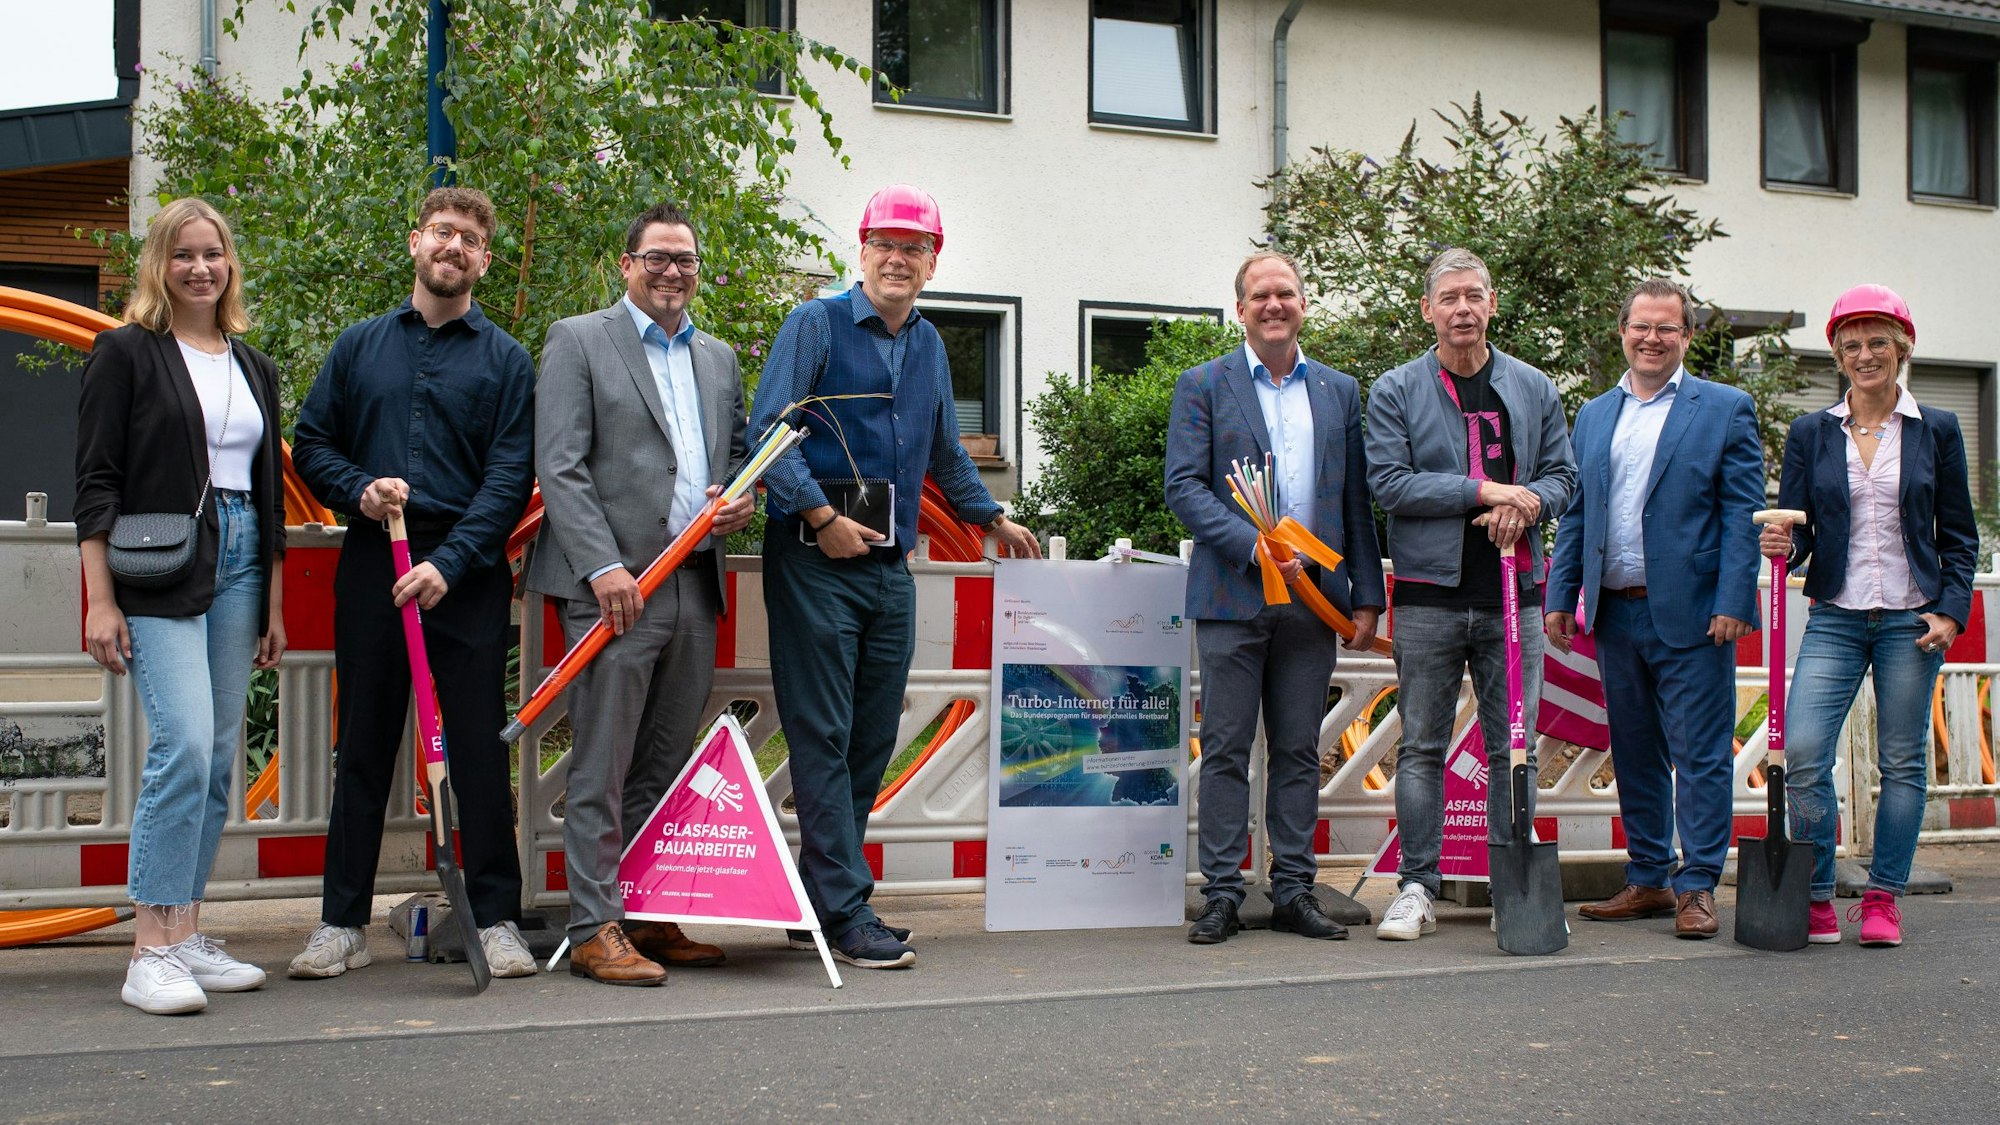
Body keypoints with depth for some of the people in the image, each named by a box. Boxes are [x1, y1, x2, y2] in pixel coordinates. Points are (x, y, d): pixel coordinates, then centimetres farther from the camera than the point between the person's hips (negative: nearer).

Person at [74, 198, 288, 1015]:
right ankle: (151, 953, -13)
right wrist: (100, 601, -11)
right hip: (159, 573, -6)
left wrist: (273, 606, 17)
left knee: (219, 759, 6)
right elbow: (96, 483, -4)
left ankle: (187, 937, 14)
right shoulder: (126, 352, 0)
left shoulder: (254, 367, 16)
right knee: (184, 745, -17)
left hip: (239, 569, 6)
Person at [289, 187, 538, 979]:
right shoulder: (360, 346, 13)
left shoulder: (505, 360, 6)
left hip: (468, 578, -2)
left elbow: (510, 477, -2)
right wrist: (359, 490, -7)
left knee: (479, 747, -1)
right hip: (370, 570, 2)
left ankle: (497, 919, 8)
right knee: (364, 746, 7)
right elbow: (310, 443, 14)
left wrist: (449, 562, -14)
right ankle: (343, 923, 14)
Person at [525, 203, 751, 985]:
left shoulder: (718, 357, 21)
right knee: (603, 769, -4)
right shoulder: (578, 341, 2)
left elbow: (738, 448, 27)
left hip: (695, 588, 6)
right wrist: (603, 566, -16)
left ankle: (651, 918, 18)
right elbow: (559, 467, -6)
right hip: (614, 584, -6)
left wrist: (741, 496, 3)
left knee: (666, 767, 10)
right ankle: (596, 930, 2)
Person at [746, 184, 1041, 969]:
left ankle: (818, 902, 15)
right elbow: (767, 429, -9)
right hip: (816, 559, -6)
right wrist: (822, 516, -16)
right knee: (823, 736, -6)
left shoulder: (928, 344, 18)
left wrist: (993, 519, 37)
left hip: (890, 564, 7)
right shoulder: (816, 324, -1)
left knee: (872, 741, 6)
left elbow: (944, 451, 32)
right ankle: (845, 912, -4)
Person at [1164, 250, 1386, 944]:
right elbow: (1183, 485, -6)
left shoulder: (1339, 391, 14)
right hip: (1233, 599, -3)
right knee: (1226, 751, -1)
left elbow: (1357, 500, 14)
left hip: (1313, 600, 3)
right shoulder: (1203, 386, 4)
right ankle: (1221, 894, 6)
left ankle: (1293, 892, 14)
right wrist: (1254, 545, -17)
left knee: (1299, 751, 7)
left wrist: (1366, 596, 8)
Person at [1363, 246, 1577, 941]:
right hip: (1429, 594, -2)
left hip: (1514, 594, 2)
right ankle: (1417, 887, 9)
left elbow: (1562, 475, 12)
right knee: (1421, 746, 2)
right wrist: (1484, 490, -13)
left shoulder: (1533, 389, 12)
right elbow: (1389, 482, -7)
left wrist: (1528, 504, -10)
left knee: (1514, 747, 5)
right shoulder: (1395, 392, 3)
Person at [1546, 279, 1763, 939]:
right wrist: (1560, 598, 7)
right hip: (1615, 613, 5)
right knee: (1634, 755, 12)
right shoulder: (1593, 416, 15)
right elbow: (1575, 515, 16)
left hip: (1691, 614, -5)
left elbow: (1743, 513, -4)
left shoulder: (1725, 409, 2)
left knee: (1699, 756, -1)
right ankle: (1648, 880, 21)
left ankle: (1698, 886, 7)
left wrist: (1733, 604, -13)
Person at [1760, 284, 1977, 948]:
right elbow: (1796, 531, 6)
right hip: (1835, 618, 0)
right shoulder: (1810, 433, 7)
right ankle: (1817, 900, 0)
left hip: (1912, 618, 0)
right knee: (1801, 751, -12)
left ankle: (1883, 900, 14)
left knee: (1903, 763, 4)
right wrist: (1781, 546, -18)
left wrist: (1951, 612, -4)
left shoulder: (1937, 430, 6)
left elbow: (1958, 536, 8)